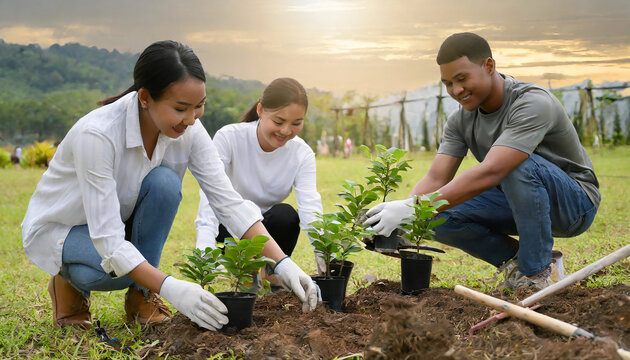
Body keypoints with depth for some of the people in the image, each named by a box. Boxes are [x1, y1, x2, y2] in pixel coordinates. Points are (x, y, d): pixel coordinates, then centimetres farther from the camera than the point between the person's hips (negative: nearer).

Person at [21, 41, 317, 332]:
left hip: (121, 221, 5)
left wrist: (282, 263, -30)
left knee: (164, 183, -27)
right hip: (59, 229, -4)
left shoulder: (189, 131, -19)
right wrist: (169, 288, -46)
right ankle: (69, 282, 1)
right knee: (113, 268, -36)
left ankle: (141, 294, -9)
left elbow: (229, 202, -19)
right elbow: (107, 239, -37)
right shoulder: (96, 134, -36)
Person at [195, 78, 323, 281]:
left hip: (268, 226, 2)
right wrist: (205, 251, -47)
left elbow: (310, 207, -27)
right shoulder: (228, 138, -21)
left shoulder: (302, 155, -14)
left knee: (286, 215, -31)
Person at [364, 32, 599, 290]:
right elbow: (435, 179, -11)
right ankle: (516, 262, 0)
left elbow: (489, 173, -40)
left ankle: (539, 272, -20)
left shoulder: (533, 103, -29)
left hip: (575, 201, -6)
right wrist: (401, 216, -32)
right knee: (439, 217, -18)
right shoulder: (461, 119, -5)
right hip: (518, 201, 6)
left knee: (517, 165, -38)